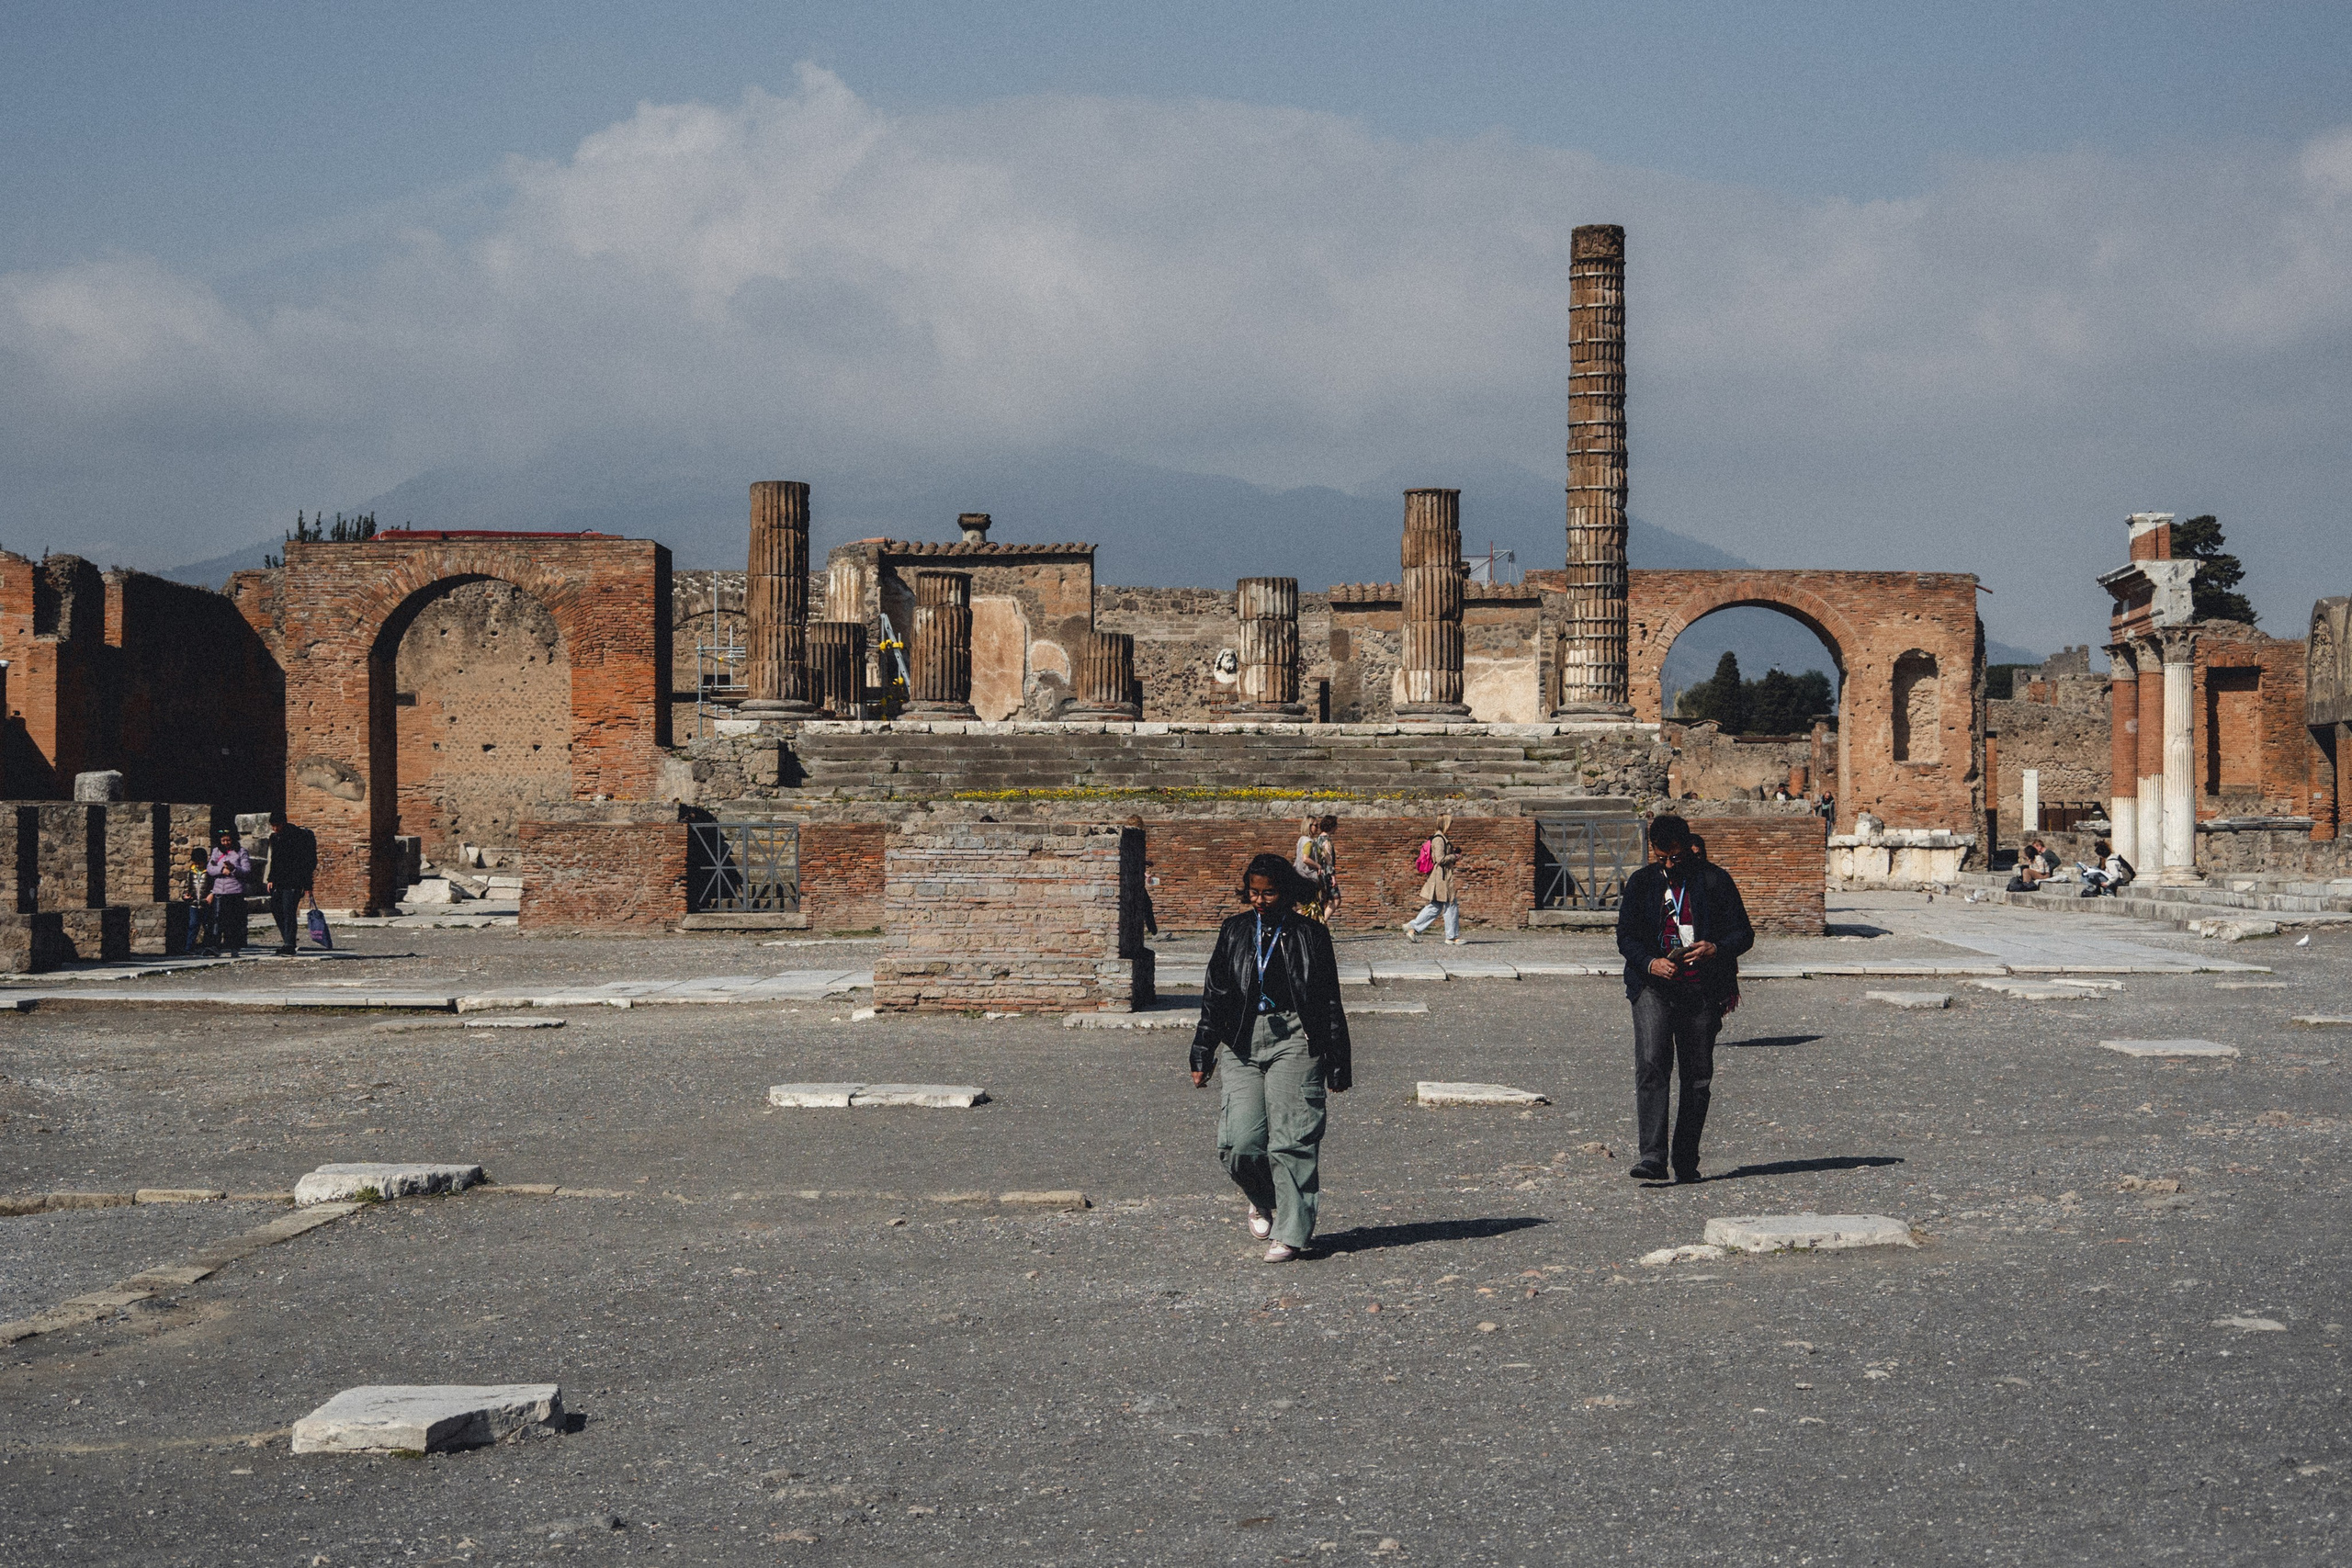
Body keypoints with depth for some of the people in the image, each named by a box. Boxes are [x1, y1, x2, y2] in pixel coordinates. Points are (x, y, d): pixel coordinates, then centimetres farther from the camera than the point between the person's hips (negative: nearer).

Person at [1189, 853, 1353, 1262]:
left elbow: (1330, 1005, 7)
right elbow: (1214, 998, 14)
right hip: (1242, 1043, 3)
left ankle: (1290, 1231, -2)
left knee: (1291, 1139, -9)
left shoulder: (1310, 935, 4)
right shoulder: (1234, 932, 11)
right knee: (1239, 1141, -6)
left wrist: (1338, 1065, 7)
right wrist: (1202, 1057, 11)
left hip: (1294, 1041, -3)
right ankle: (1263, 1200, 24)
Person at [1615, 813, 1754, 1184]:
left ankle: (1686, 1160, 15)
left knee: (1698, 1077, 3)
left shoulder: (1715, 880, 4)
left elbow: (1743, 933, 5)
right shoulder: (1641, 882, 10)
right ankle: (1652, 1156, -22)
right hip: (1653, 987, 0)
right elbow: (1625, 936, 8)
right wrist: (1651, 963, -11)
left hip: (1701, 990, 0)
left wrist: (1715, 949, -16)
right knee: (1651, 1064, -17)